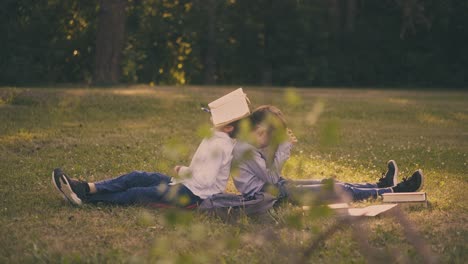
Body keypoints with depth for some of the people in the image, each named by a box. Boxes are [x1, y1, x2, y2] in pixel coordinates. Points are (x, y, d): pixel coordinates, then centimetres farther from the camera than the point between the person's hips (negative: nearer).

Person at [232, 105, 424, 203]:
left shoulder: (252, 146, 12)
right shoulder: (244, 150, -21)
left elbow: (272, 175, 14)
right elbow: (271, 178, -24)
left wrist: (284, 146, 3)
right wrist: (283, 147, -19)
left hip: (274, 187, 11)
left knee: (328, 183, 14)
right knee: (333, 189, -11)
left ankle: (381, 186, 26)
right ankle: (392, 191, -4)